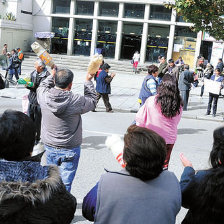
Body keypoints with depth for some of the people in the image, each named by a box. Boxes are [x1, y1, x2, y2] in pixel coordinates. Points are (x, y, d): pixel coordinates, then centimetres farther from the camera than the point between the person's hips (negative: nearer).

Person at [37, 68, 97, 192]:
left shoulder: (44, 96, -13)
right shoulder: (76, 101, -23)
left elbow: (42, 87, 12)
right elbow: (92, 101, -2)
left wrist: (52, 75, 19)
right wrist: (88, 81, 6)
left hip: (49, 146, 5)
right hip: (69, 150, -5)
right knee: (65, 183, 3)